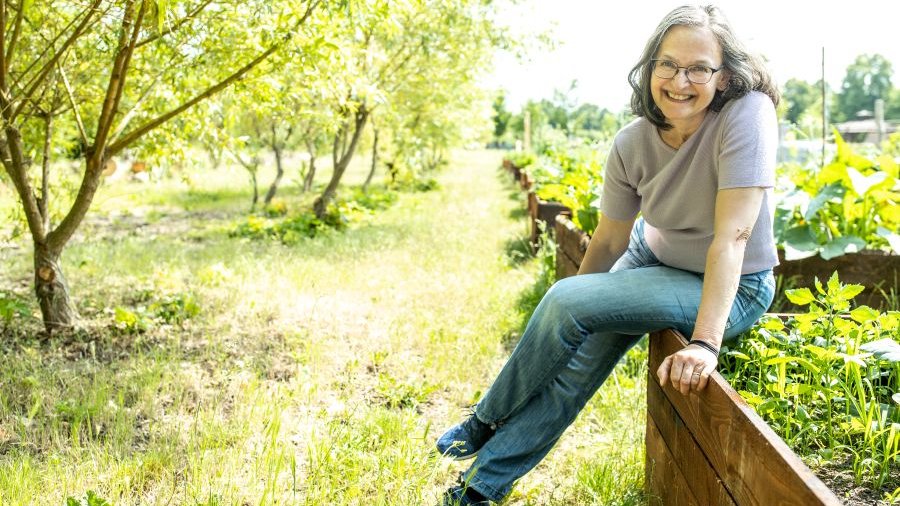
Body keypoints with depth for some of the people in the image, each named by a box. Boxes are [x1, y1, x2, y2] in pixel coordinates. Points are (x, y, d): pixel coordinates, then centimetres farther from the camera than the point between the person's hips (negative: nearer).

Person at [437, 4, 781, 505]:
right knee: (583, 354, -11)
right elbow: (609, 240, -1)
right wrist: (568, 323, 7)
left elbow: (731, 236, -32)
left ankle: (487, 423, 3)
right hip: (654, 257, 5)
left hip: (731, 288, -5)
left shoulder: (748, 113, -28)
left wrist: (705, 343, -38)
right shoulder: (632, 144, -13)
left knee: (566, 300, -20)